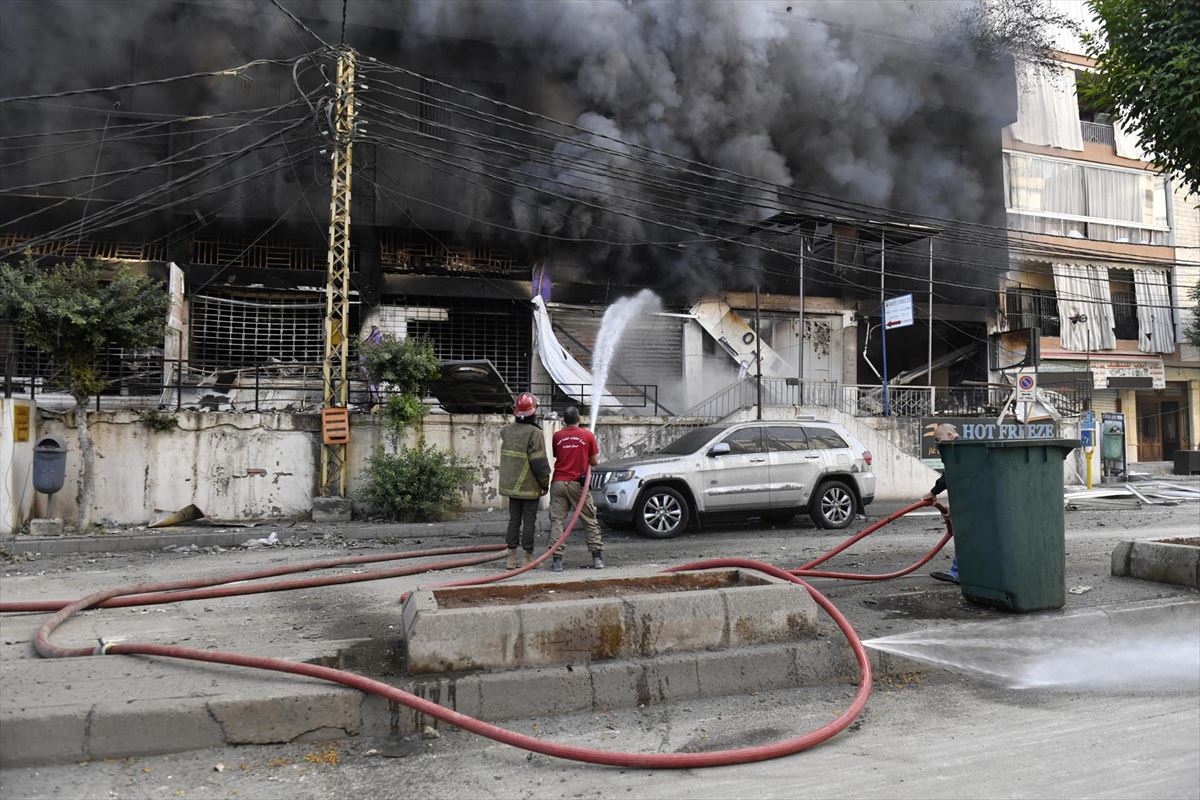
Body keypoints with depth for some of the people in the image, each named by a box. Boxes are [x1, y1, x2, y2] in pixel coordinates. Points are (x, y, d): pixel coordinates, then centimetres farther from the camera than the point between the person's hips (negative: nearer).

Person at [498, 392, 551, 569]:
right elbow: (540, 462, -17)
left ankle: (511, 557, 13)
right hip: (530, 487, -5)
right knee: (529, 521, 4)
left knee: (514, 519, 12)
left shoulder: (506, 430, 3)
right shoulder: (534, 432, -17)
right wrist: (545, 482, -5)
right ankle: (528, 557, 9)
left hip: (511, 485, 6)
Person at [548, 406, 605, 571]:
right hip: (578, 484, -1)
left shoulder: (556, 436, 2)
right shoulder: (588, 435, -2)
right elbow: (594, 461, 3)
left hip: (559, 482, 1)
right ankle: (597, 558, 10)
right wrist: (596, 454, 23)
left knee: (557, 521, 2)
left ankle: (557, 560, -3)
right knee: (590, 521, 9)